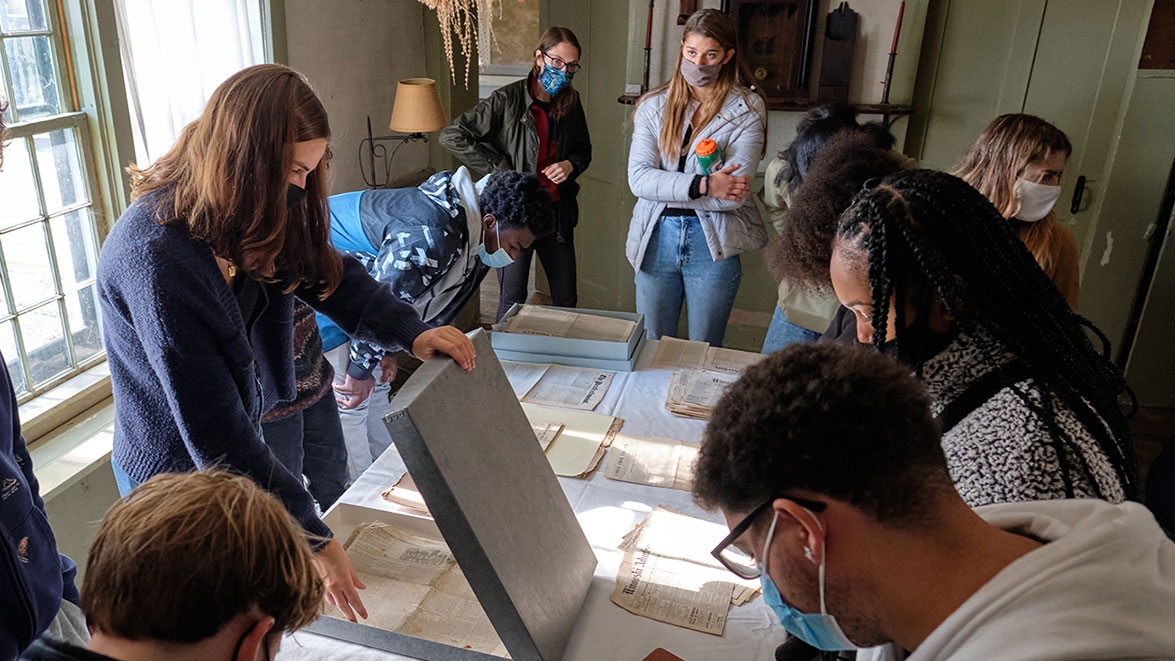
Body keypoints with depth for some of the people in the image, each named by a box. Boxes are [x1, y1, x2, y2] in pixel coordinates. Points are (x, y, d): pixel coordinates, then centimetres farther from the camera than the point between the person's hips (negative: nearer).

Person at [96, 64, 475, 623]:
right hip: (177, 469, -7)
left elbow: (322, 268, 2)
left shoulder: (248, 211, -10)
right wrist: (310, 537, -28)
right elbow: (211, 429, -32)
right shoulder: (157, 257, -35)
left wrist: (410, 331, -15)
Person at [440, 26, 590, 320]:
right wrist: (500, 170, -15)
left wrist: (571, 164, -6)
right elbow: (452, 135, -15)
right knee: (512, 302, 6)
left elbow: (584, 150, 18)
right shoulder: (508, 100, -13)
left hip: (558, 213, 5)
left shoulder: (571, 102, 4)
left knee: (566, 300, 13)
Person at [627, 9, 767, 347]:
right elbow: (638, 178, -9)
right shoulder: (654, 105, 4)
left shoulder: (747, 109, -3)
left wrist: (662, 190, -11)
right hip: (657, 238, 2)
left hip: (713, 243, -2)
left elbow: (734, 195, -14)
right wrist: (703, 185, -19)